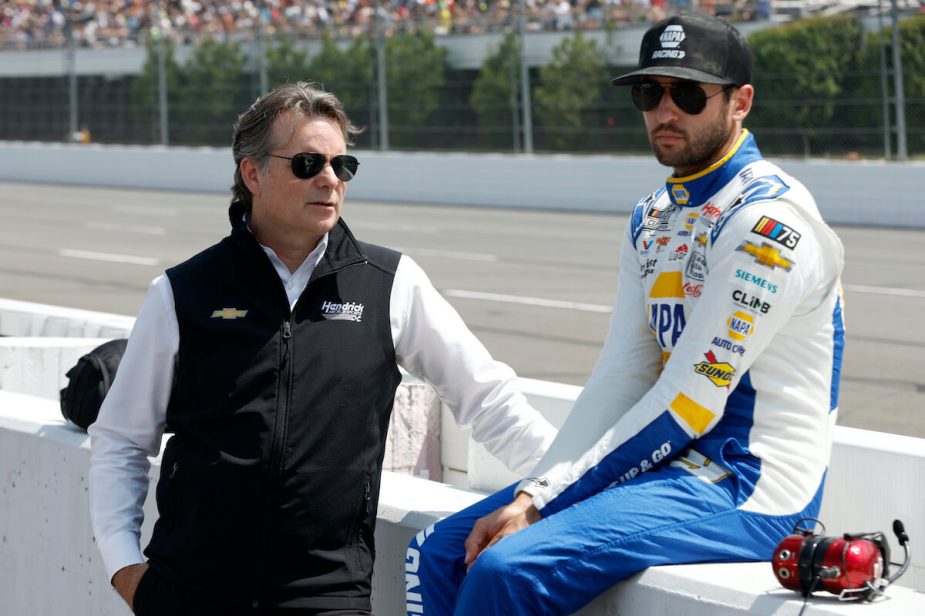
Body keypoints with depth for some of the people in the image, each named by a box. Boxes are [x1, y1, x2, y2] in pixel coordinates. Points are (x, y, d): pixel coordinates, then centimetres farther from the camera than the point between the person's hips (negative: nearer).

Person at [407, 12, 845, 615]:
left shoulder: (767, 218, -15)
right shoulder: (653, 217, 15)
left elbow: (691, 402, -17)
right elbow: (621, 376, 9)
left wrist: (544, 502, -14)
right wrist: (532, 494, -5)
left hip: (749, 487, -9)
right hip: (670, 463, 9)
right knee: (441, 551, 3)